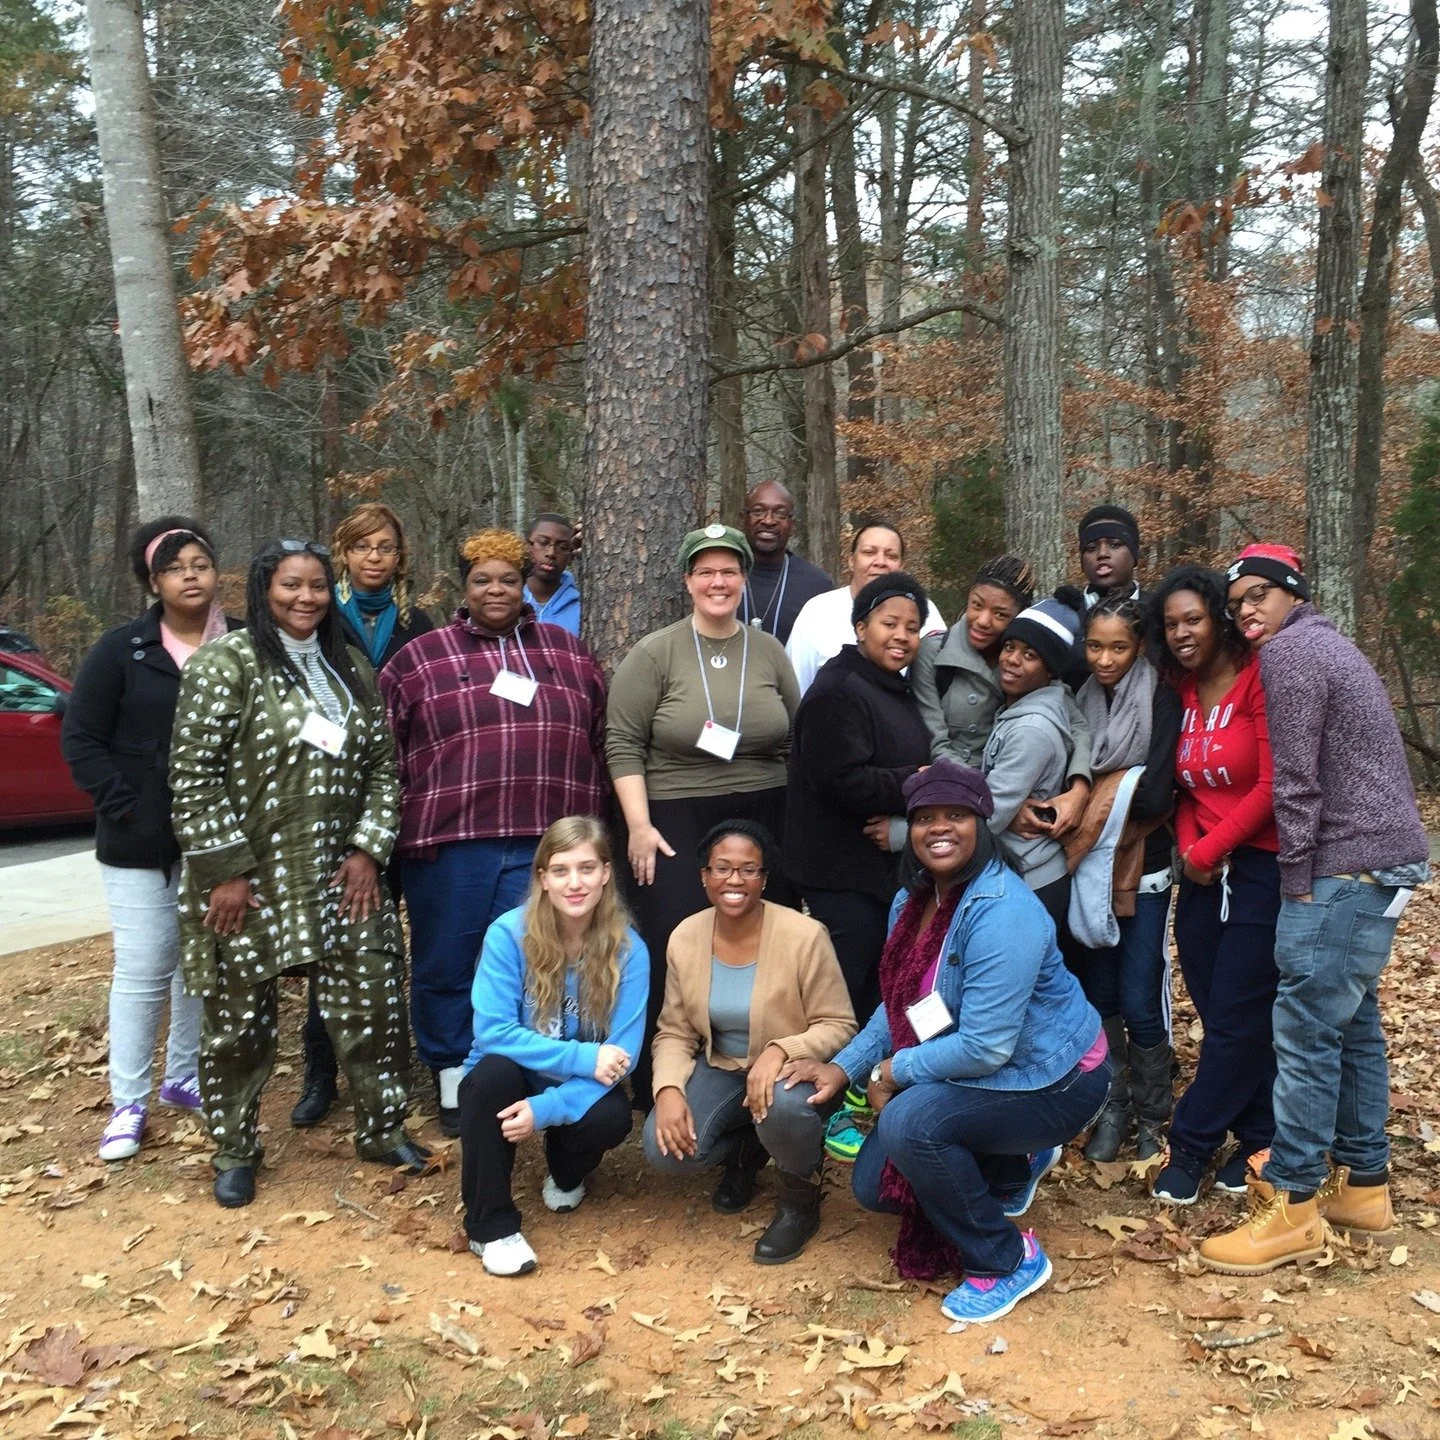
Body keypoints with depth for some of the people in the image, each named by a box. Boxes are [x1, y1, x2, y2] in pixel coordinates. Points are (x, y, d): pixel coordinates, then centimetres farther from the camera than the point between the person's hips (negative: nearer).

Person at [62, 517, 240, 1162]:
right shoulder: (122, 649, -3)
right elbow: (80, 739, -2)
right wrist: (123, 807, -10)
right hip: (142, 843, -2)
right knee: (143, 972, 1)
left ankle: (184, 1078, 29)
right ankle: (128, 1103, 13)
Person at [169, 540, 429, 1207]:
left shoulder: (350, 667, 9)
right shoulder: (225, 663, -8)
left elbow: (382, 766, 10)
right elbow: (193, 776, -12)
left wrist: (368, 850, -1)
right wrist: (226, 870, -15)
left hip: (341, 872, 5)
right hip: (247, 876, -4)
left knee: (371, 1002, 6)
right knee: (239, 1017, 8)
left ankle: (382, 1130, 25)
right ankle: (234, 1151, 27)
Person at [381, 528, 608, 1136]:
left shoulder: (569, 653, 13)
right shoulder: (420, 658, 6)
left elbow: (601, 742, 16)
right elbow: (383, 750, 5)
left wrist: (593, 828, 13)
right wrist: (395, 829, 1)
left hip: (547, 842, 1)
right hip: (448, 842, -1)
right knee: (445, 965, 9)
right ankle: (452, 1077, 26)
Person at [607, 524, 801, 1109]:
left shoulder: (769, 651, 8)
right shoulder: (655, 654, -2)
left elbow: (794, 741, 15)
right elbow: (623, 744, -4)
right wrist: (639, 825, -11)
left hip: (764, 820, 3)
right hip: (678, 822, -3)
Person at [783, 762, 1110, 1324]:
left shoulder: (1002, 912, -28)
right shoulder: (911, 902, 0)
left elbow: (985, 1047, -30)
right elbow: (899, 1005, 10)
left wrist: (892, 1071, -18)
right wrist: (844, 1068, -4)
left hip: (1051, 1080, -9)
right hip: (966, 1074, 9)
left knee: (908, 1123, -30)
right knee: (873, 1184, 5)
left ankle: (1008, 1261, -7)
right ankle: (1020, 1164, 27)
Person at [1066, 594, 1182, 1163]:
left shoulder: (1163, 702, -10)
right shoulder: (1080, 702, 2)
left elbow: (1155, 796, -18)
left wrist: (1094, 789, -11)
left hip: (1143, 874, -3)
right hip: (1089, 874, 3)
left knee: (1139, 1003, -1)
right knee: (1098, 996, 8)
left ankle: (1151, 1116, 19)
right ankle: (1112, 1107, 25)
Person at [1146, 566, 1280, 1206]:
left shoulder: (1262, 679, -11)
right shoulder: (1180, 691, 10)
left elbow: (1272, 786, -14)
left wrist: (1209, 848, -9)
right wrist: (1188, 847, -3)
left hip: (1261, 866, -6)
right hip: (1204, 874, 6)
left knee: (1233, 1019, 0)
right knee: (1224, 1015, 9)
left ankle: (1190, 1143, 12)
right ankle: (1259, 1140, 24)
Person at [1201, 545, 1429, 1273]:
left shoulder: (1287, 652, -11)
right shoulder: (1324, 644, 21)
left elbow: (1294, 781, -15)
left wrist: (1297, 881, -11)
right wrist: (1308, 874, 18)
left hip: (1349, 864, -11)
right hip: (1384, 858, 11)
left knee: (1305, 1028, -8)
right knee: (1352, 1021, 15)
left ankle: (1292, 1206, -3)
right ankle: (1363, 1182, 24)